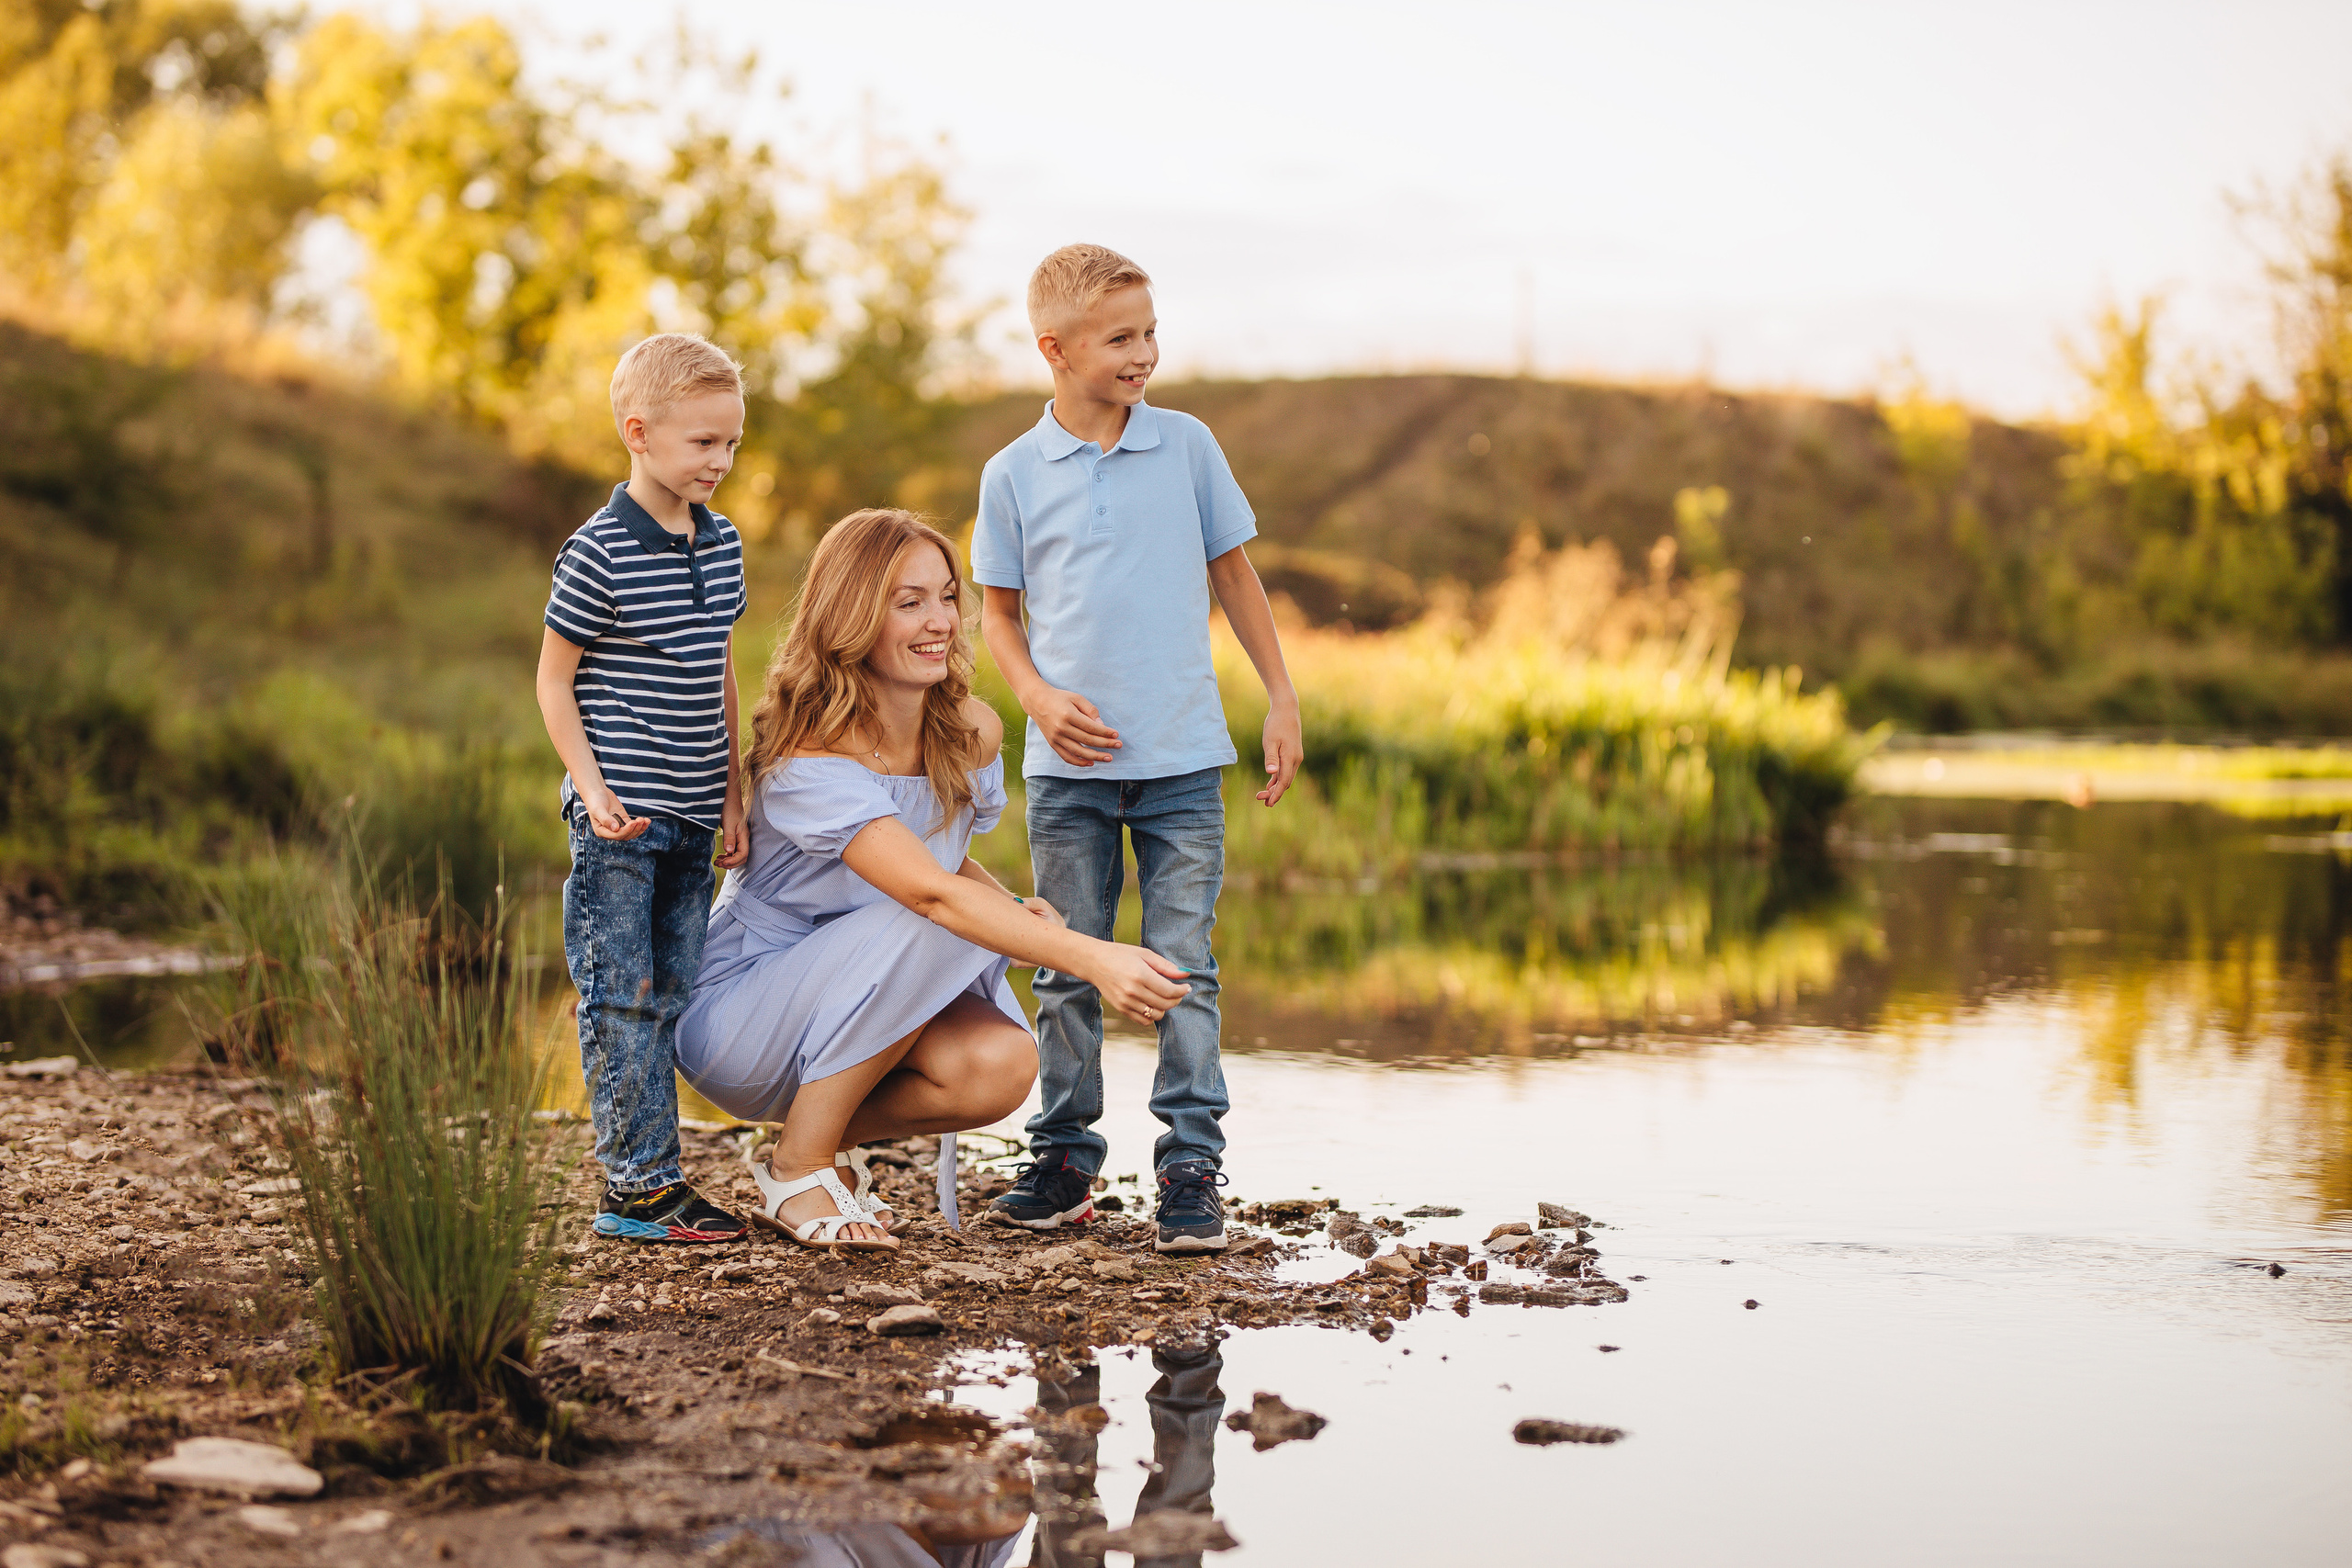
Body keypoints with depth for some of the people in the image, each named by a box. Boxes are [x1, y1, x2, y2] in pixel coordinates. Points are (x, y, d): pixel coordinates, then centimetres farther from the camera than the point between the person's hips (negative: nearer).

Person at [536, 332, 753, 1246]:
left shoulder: (722, 544, 9)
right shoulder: (599, 554, -12)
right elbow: (553, 680, -7)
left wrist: (733, 796, 17)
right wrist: (594, 791, -15)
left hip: (692, 819, 7)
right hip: (621, 820, -7)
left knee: (673, 996, 10)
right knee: (623, 1000, -3)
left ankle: (647, 1172, 17)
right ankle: (638, 1187, 1)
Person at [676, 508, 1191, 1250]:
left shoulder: (972, 735, -4)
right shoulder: (810, 763, -27)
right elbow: (931, 892, -39)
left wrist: (1022, 911, -11)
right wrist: (1092, 958, -49)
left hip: (875, 1007, 6)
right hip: (736, 1006, -6)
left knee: (1002, 1066, -25)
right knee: (927, 930, -33)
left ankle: (830, 1137, 5)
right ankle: (796, 1171, -17)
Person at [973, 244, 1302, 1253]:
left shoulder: (1186, 446, 1)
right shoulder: (1013, 475, 0)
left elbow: (1232, 571, 10)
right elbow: (997, 610, 8)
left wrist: (1282, 697, 7)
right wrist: (1038, 696, -9)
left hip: (1182, 761, 0)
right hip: (1070, 765, 1)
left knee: (1182, 970, -2)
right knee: (1067, 973, 8)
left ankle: (1191, 1168, 3)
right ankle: (1064, 1160, 19)